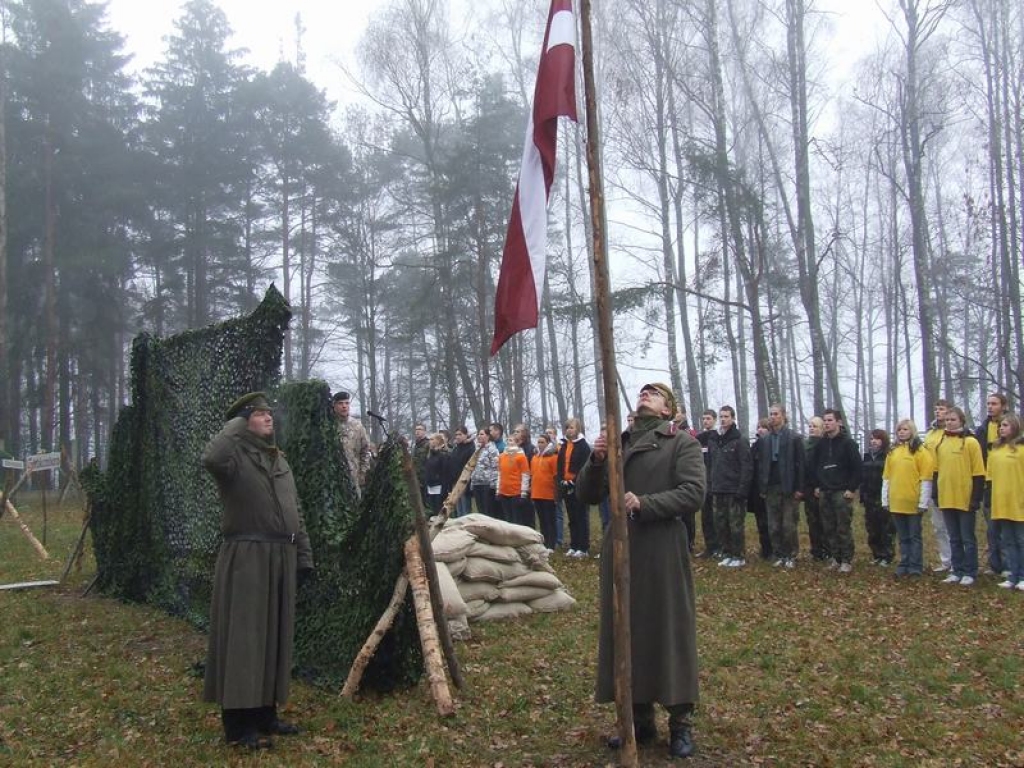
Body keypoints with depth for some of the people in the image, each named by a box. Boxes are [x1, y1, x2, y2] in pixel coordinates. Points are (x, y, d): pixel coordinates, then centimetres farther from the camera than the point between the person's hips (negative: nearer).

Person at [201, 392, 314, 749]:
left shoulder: (280, 460, 17)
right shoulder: (234, 456, -6)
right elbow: (211, 458, -33)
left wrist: (304, 556, 14)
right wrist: (237, 425, -17)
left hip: (281, 557, 8)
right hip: (246, 557, -7)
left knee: (275, 635, 12)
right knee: (243, 636, -4)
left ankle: (265, 713, 23)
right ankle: (239, 724, 3)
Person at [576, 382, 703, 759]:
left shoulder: (681, 442, 0)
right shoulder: (616, 443, 12)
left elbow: (693, 493, -11)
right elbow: (587, 495, 10)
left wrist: (645, 504, -21)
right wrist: (596, 461, -9)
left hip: (663, 549, -5)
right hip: (619, 548, 5)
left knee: (670, 629, 1)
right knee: (625, 630, 9)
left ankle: (681, 723, 14)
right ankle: (640, 719, 22)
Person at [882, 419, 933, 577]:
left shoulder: (920, 450, -5)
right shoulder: (892, 452, 12)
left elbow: (926, 478, -9)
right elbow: (886, 477, 13)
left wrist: (923, 502, -12)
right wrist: (885, 500, 8)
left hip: (913, 502, -5)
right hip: (896, 502, 5)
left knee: (914, 536, 3)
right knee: (903, 537, 12)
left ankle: (915, 567, 7)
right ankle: (904, 565, 18)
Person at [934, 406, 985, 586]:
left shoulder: (971, 442, -5)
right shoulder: (940, 443, 10)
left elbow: (978, 473, -7)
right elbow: (936, 470, 15)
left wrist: (976, 498, -12)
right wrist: (936, 494, 9)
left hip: (965, 499, -5)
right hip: (946, 499, 5)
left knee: (968, 538, 2)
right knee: (954, 539, 12)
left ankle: (970, 573, 8)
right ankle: (957, 571, 18)